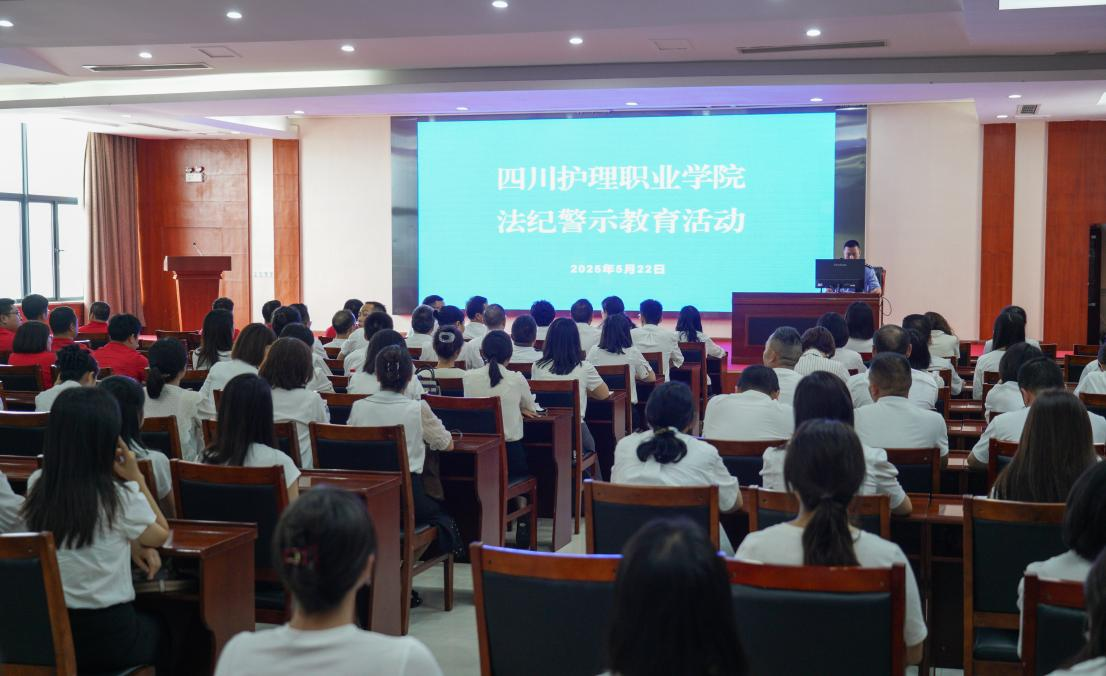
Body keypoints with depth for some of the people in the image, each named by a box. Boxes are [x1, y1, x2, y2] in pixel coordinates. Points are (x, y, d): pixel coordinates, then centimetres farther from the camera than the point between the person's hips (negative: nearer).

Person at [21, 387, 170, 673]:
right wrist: (136, 478, 1)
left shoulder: (36, 487, -5)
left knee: (145, 621, 34)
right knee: (159, 628, 31)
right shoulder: (121, 496, -19)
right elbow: (161, 535, 2)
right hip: (108, 638, -4)